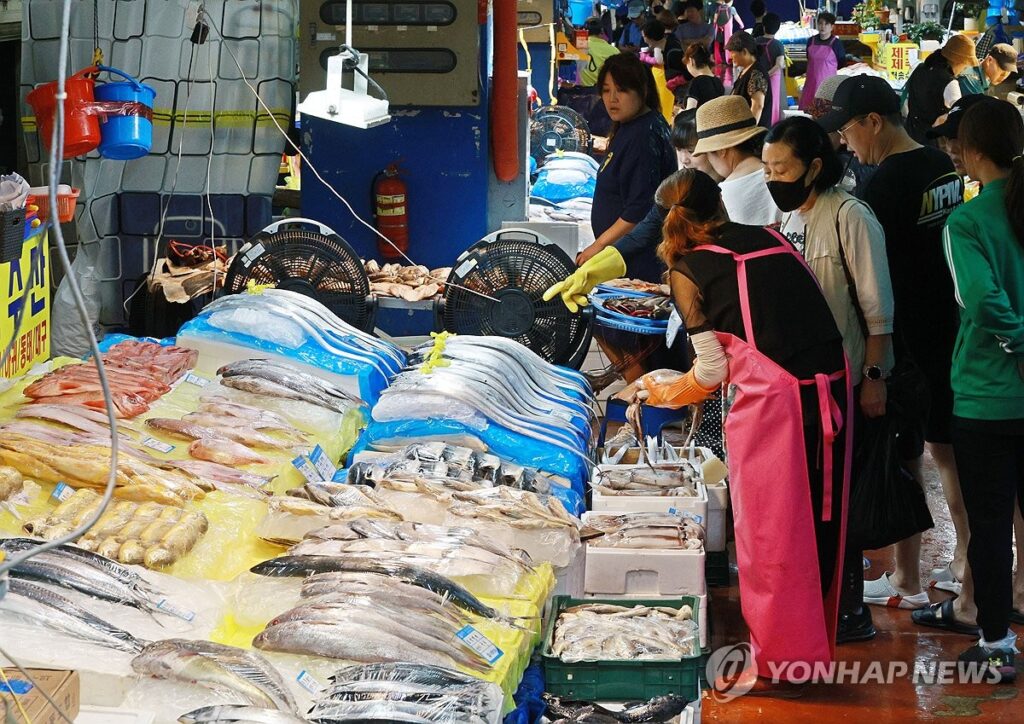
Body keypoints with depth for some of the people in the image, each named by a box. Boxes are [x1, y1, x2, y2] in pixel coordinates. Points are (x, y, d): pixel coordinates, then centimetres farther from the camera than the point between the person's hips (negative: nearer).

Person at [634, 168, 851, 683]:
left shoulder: (687, 269, 2)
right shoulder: (769, 239, 17)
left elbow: (712, 371, 6)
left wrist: (663, 393, 25)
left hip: (770, 400, -6)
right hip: (831, 387, 6)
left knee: (769, 530, 7)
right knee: (818, 523, 17)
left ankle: (780, 655, 15)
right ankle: (817, 642, 29)